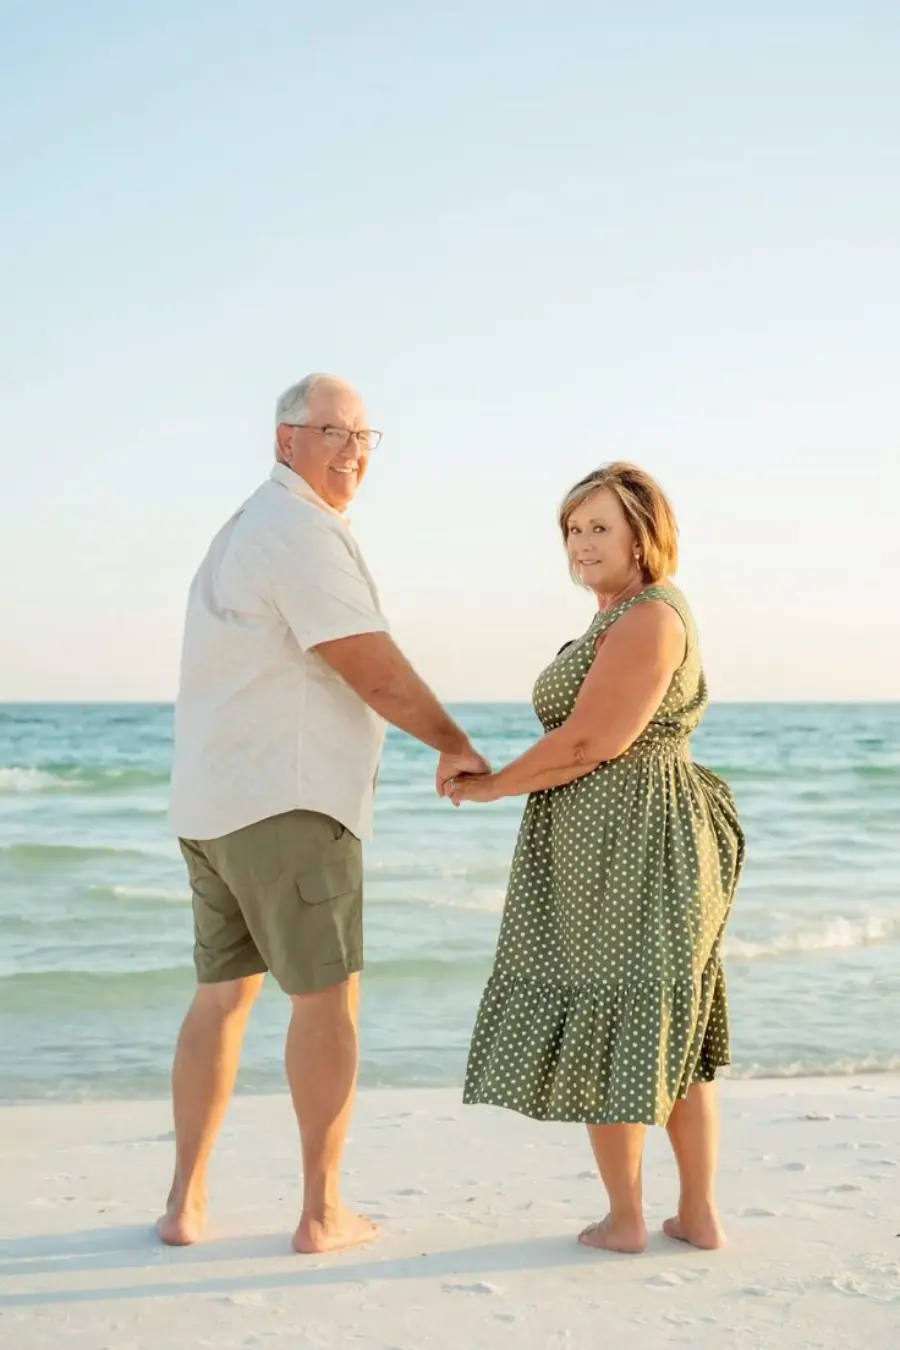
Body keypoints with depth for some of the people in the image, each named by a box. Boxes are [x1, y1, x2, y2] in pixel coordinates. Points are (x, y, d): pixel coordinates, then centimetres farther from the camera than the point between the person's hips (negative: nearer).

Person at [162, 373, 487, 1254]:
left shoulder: (249, 528, 21)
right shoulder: (300, 530, -11)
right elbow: (372, 668, -15)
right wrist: (454, 743, -3)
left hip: (211, 800, 10)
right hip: (286, 799, -10)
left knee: (221, 992, 12)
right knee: (327, 994, -2)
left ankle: (186, 1202, 15)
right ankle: (323, 1212, 3)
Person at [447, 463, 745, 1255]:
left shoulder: (646, 619, -16)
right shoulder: (632, 618, 16)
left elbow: (589, 742, -20)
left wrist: (492, 786, -9)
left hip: (618, 845, -11)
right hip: (650, 838, 11)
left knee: (602, 1026, -1)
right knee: (667, 1027, 13)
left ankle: (625, 1219, 8)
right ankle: (700, 1214, 18)